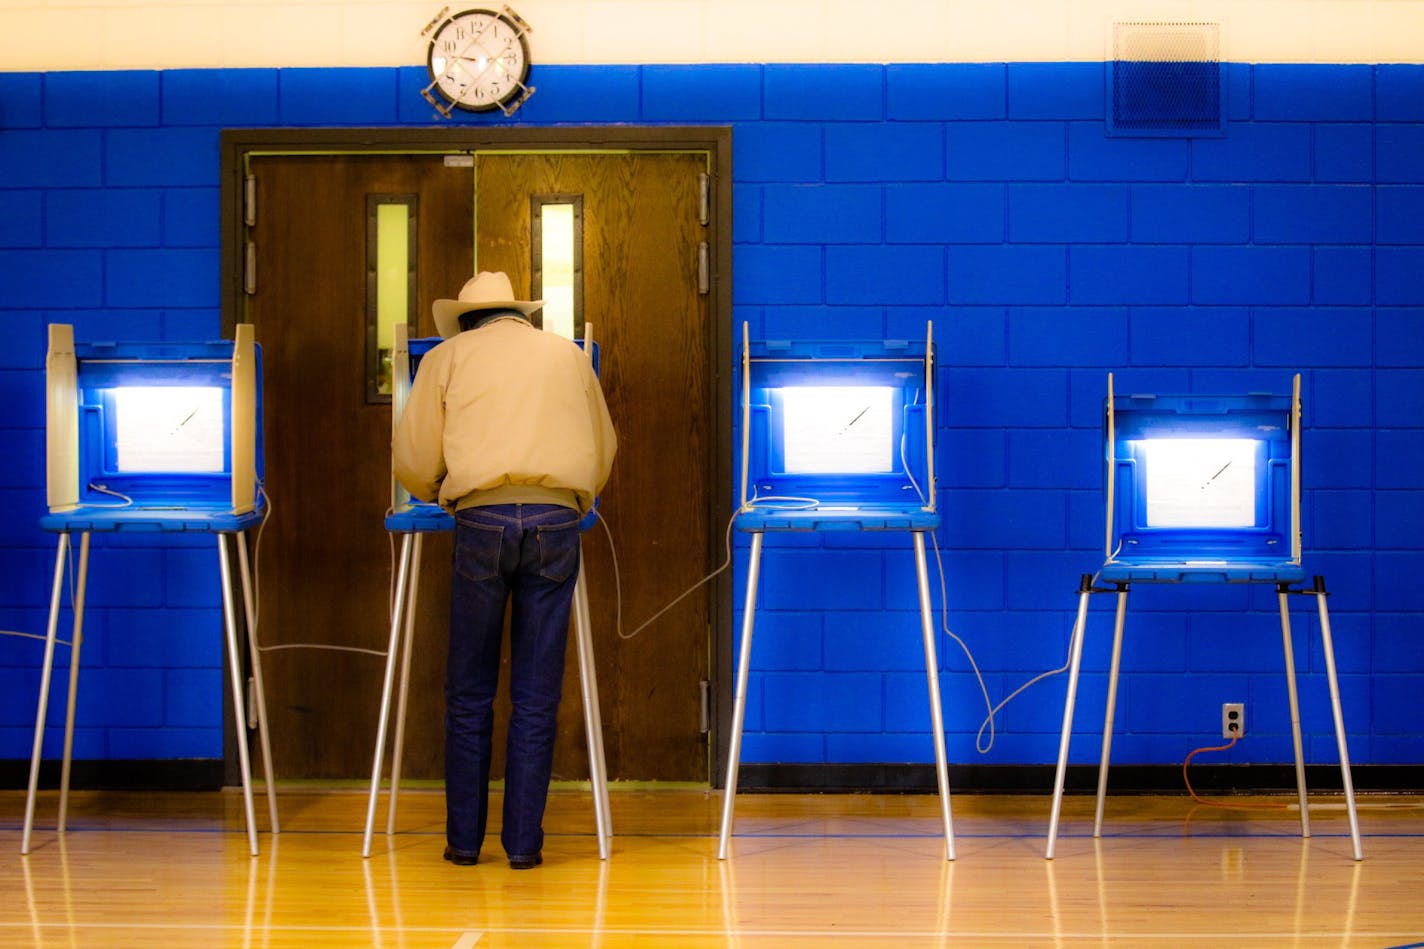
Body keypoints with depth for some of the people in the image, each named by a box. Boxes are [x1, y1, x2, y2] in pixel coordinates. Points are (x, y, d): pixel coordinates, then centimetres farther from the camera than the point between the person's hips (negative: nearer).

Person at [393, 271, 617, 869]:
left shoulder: (447, 357, 15)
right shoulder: (569, 356, 22)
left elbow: (412, 456, 12)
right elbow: (604, 450, 26)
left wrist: (436, 494, 33)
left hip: (482, 521, -1)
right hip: (557, 521, 1)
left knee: (469, 694, 7)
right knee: (537, 696, 4)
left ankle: (464, 838, 10)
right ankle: (524, 842, 5)